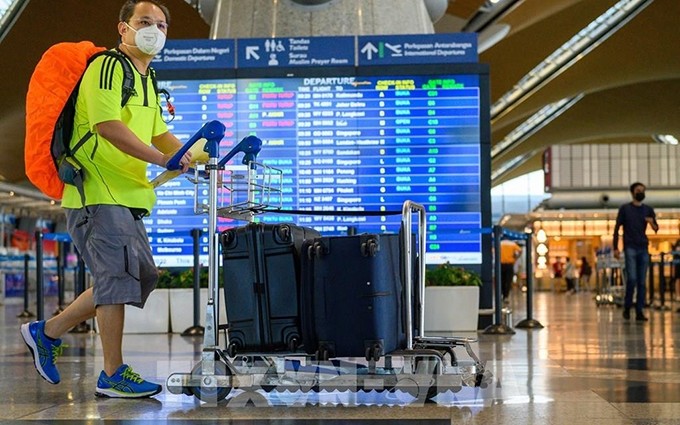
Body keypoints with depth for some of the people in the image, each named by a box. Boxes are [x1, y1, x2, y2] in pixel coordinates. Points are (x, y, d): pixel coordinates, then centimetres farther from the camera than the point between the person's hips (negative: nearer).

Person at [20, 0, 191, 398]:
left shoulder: (147, 81, 21)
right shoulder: (107, 68, -10)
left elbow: (159, 134, 26)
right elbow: (108, 126, -22)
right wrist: (163, 159, -26)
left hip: (126, 195, 10)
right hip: (97, 191, -10)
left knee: (141, 276, 11)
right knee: (119, 275, -10)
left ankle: (48, 332, 20)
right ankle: (113, 375, -1)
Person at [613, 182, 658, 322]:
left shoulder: (648, 210, 11)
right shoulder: (625, 208, 3)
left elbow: (656, 229, 7)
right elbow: (617, 228, 2)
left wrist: (652, 223, -17)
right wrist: (615, 248, -6)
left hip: (643, 249, 3)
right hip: (630, 248, -3)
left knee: (642, 282, 1)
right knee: (632, 279, -13)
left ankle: (639, 312, 3)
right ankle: (627, 308, 4)